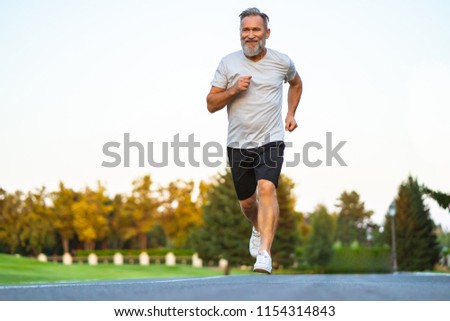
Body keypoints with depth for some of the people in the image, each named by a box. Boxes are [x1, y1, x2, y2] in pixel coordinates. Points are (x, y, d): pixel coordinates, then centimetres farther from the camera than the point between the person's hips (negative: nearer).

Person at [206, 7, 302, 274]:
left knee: (267, 189, -25)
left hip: (271, 141, -2)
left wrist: (291, 113, 14)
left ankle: (264, 254, -31)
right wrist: (233, 90, -15)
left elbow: (296, 83, 25)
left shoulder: (282, 62, 2)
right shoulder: (228, 63, 1)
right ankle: (259, 230, 47)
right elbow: (211, 104, 2)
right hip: (238, 144, 2)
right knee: (246, 202, 12)